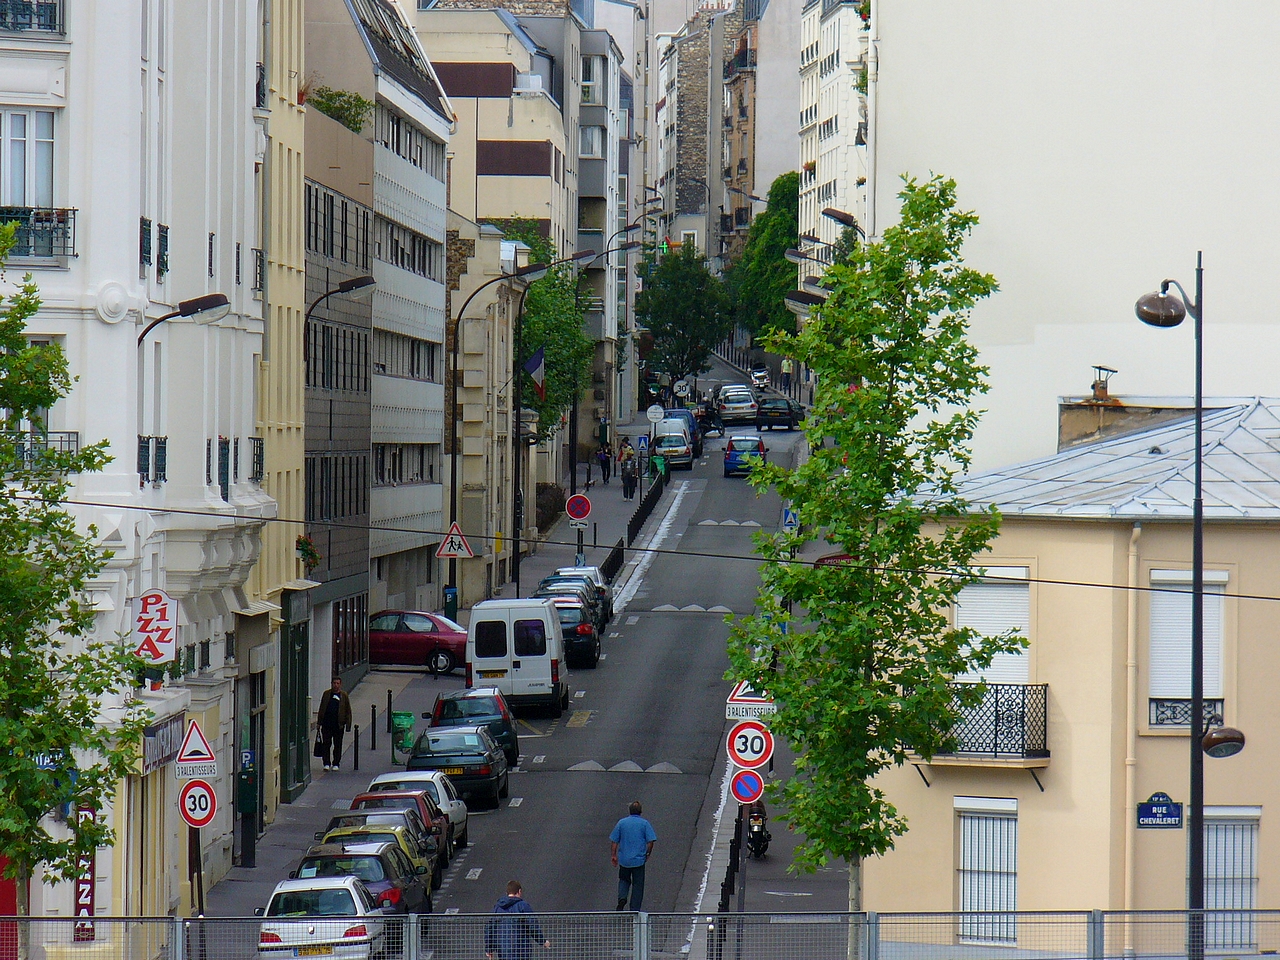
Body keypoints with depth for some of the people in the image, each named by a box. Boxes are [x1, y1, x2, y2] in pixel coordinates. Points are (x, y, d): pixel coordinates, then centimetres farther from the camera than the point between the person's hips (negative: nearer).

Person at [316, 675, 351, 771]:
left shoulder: (344, 695, 4)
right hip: (327, 723, 1)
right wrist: (319, 722, 9)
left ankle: (335, 764, 14)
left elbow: (348, 711, 5)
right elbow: (321, 709, 13)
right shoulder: (326, 694, 9)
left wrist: (348, 724, -1)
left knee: (337, 745, 5)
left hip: (338, 725, -1)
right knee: (326, 744, 0)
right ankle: (326, 763, 6)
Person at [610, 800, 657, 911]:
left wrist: (613, 855, 11)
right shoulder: (644, 823, -5)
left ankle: (622, 898, -5)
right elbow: (651, 841, -8)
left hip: (624, 860, 1)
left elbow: (614, 841, 2)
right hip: (639, 859, -1)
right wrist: (647, 854, 7)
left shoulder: (622, 822, 0)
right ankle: (634, 909, 9)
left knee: (624, 880, 21)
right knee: (637, 885, 9)